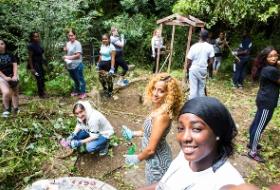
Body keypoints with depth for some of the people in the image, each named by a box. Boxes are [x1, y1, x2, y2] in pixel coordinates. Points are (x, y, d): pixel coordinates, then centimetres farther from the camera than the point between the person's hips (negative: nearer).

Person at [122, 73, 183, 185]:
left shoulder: (161, 116, -33)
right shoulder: (159, 108, -6)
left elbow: (151, 149, -26)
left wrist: (137, 158, -10)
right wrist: (133, 134, 13)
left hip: (157, 160, -8)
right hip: (157, 157, 8)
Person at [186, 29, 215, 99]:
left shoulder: (194, 46, -12)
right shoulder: (210, 47, -5)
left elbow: (189, 61, -9)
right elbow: (211, 61, -2)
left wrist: (187, 69, 8)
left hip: (193, 69, -2)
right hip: (203, 70, 2)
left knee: (193, 88, 3)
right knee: (201, 88, 14)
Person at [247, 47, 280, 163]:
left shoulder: (267, 68, 9)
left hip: (263, 100, 10)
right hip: (267, 102, -10)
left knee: (256, 123, 20)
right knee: (260, 127, -2)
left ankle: (252, 143, 37)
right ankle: (253, 152, 7)